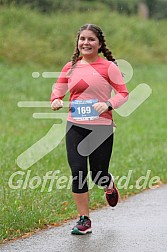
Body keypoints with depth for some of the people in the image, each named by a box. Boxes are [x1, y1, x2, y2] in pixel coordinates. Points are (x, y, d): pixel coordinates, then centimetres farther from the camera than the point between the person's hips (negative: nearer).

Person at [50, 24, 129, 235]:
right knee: (77, 172, -5)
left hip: (101, 127, -3)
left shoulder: (108, 67, -3)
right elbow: (58, 91, 15)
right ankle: (84, 220, 6)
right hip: (75, 126, 3)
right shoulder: (70, 67, 8)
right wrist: (56, 101, -8)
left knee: (98, 176, 1)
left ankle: (109, 185, 40)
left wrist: (108, 104, -21)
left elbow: (123, 93, -2)